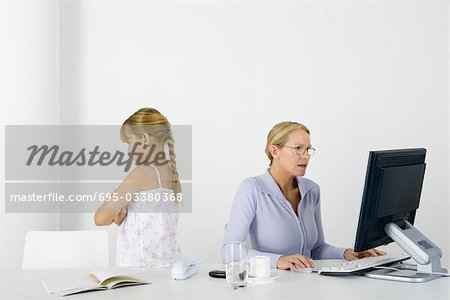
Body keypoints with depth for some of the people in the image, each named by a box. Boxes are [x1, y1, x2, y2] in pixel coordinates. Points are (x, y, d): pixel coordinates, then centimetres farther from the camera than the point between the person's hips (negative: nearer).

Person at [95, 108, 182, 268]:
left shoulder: (142, 173, -13)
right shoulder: (172, 174, 10)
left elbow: (100, 218, -12)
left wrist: (112, 217, 9)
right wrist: (122, 220, 3)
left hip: (140, 266, -8)